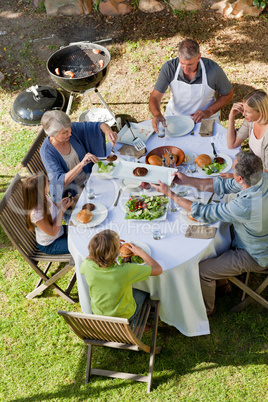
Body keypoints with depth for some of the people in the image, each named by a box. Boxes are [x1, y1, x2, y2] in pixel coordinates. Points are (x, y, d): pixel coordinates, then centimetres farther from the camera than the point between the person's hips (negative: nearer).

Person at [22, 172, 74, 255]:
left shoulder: (44, 197, -13)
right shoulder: (35, 213, -35)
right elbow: (53, 232, -26)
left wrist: (59, 205, -14)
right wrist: (62, 210, -28)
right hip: (49, 246, -8)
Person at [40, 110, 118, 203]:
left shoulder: (72, 129, -12)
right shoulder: (46, 151, -23)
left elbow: (98, 126, -6)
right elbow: (60, 181, -29)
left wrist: (108, 131, -30)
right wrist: (81, 164, -42)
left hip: (89, 178, 6)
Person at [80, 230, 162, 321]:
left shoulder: (87, 266, -29)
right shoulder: (126, 271, -39)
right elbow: (158, 269, -25)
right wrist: (140, 252, -13)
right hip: (125, 316, -3)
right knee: (145, 289, 26)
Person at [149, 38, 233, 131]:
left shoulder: (213, 69, -17)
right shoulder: (169, 67, -15)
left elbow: (228, 94, 0)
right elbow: (155, 97, -14)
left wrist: (209, 111, -14)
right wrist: (157, 114, -37)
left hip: (204, 118, 1)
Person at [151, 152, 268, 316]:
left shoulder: (244, 206, -42)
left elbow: (203, 213, -29)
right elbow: (224, 185, -5)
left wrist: (170, 193, -21)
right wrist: (187, 180, -6)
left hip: (254, 256, -8)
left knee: (202, 271, -2)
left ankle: (206, 309, 29)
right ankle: (222, 281, 43)